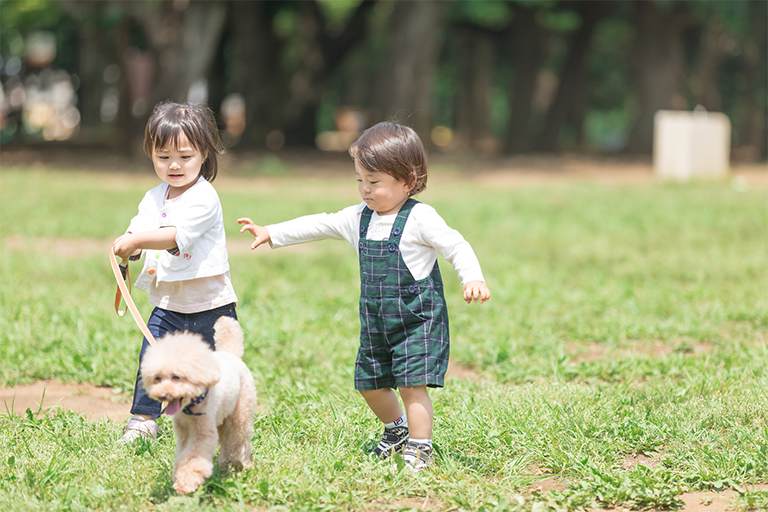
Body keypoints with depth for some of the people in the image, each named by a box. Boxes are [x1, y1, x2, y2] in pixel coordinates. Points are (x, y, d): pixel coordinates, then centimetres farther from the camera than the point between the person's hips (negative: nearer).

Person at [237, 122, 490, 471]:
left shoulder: (420, 218, -13)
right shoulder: (359, 217, 7)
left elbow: (456, 247, -16)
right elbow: (320, 225, 16)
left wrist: (473, 280, -33)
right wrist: (271, 233, 17)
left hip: (417, 318, -7)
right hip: (376, 321, 8)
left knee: (412, 383, -14)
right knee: (369, 384, 14)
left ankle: (419, 449, -6)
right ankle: (396, 428, 38)